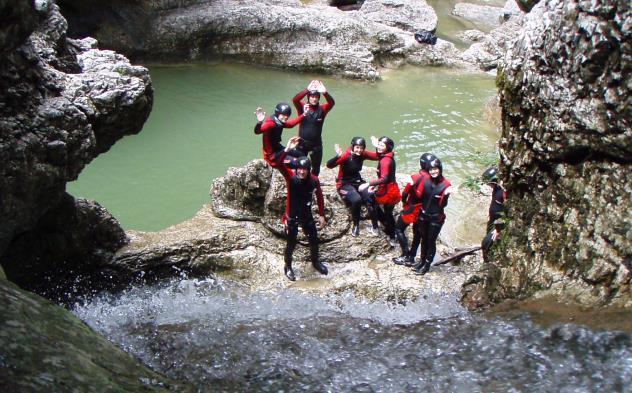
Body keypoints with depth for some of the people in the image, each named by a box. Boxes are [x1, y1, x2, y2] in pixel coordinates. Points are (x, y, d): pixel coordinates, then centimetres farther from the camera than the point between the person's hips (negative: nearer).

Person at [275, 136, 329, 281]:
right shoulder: (291, 176, -20)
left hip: (307, 216, 3)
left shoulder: (314, 180, -12)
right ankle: (287, 267, 33)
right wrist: (287, 149, -48)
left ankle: (315, 261, 45)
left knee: (314, 240, 17)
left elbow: (319, 197, 3)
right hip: (292, 217, -3)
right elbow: (278, 163, -36)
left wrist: (321, 215, 7)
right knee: (291, 243, 8)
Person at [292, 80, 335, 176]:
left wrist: (325, 93, -38)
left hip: (316, 144, 2)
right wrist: (307, 90, -38)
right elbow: (295, 99, -23)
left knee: (316, 167, 13)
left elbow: (332, 103, -19)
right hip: (302, 143, -2)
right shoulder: (302, 106, -5)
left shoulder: (322, 109, -2)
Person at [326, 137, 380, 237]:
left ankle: (374, 226, -6)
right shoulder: (346, 156, -22)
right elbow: (329, 165, -32)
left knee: (370, 198, -21)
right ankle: (355, 225, -8)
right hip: (345, 184, -5)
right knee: (356, 200, -31)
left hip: (358, 181, 5)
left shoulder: (363, 154, -5)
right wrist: (338, 156, -49)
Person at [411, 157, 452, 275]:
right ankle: (422, 260, 34)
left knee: (431, 241, 7)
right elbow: (420, 196, 3)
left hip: (436, 218, -4)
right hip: (423, 215, 4)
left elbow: (443, 205, -17)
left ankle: (427, 265, 21)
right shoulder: (426, 181, -6)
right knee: (424, 239, 18)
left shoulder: (445, 184, -17)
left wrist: (446, 195, -35)